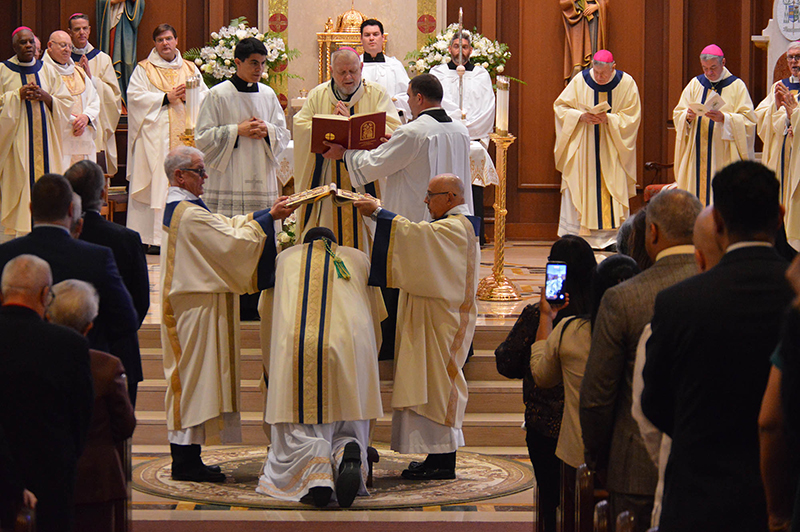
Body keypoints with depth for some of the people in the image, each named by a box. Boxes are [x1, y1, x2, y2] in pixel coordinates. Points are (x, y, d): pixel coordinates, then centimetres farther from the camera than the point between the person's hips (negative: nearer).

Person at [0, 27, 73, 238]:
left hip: (44, 139, 3)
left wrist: (45, 97, -8)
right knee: (18, 182, -8)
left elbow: (66, 102, 10)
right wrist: (18, 95, -14)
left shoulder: (47, 71, 13)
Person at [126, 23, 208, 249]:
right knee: (157, 185, -9)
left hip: (185, 135, 3)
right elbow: (135, 96, -5)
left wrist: (189, 96, -9)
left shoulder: (190, 68, 17)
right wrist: (166, 98, -11)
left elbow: (205, 94, 12)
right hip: (155, 136, -3)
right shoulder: (144, 69, 8)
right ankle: (154, 237, -9)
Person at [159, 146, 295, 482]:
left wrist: (265, 214, 9)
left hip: (186, 302, 11)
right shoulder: (190, 213, -19)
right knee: (196, 375, -6)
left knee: (189, 378, 12)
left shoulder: (175, 208, 13)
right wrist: (267, 218, -13)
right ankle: (186, 461, -3)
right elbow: (232, 242, -21)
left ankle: (185, 458, 15)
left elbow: (226, 227, 16)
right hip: (198, 307, -10)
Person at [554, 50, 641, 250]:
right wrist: (581, 116, -14)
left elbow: (632, 116, -3)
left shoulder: (626, 83, -3)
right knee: (578, 189, -4)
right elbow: (560, 106, 3)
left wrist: (608, 119, -19)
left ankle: (613, 238, -2)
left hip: (612, 149, 0)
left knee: (613, 192, -4)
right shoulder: (580, 81, -2)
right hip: (582, 147, 0)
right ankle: (575, 237, 0)